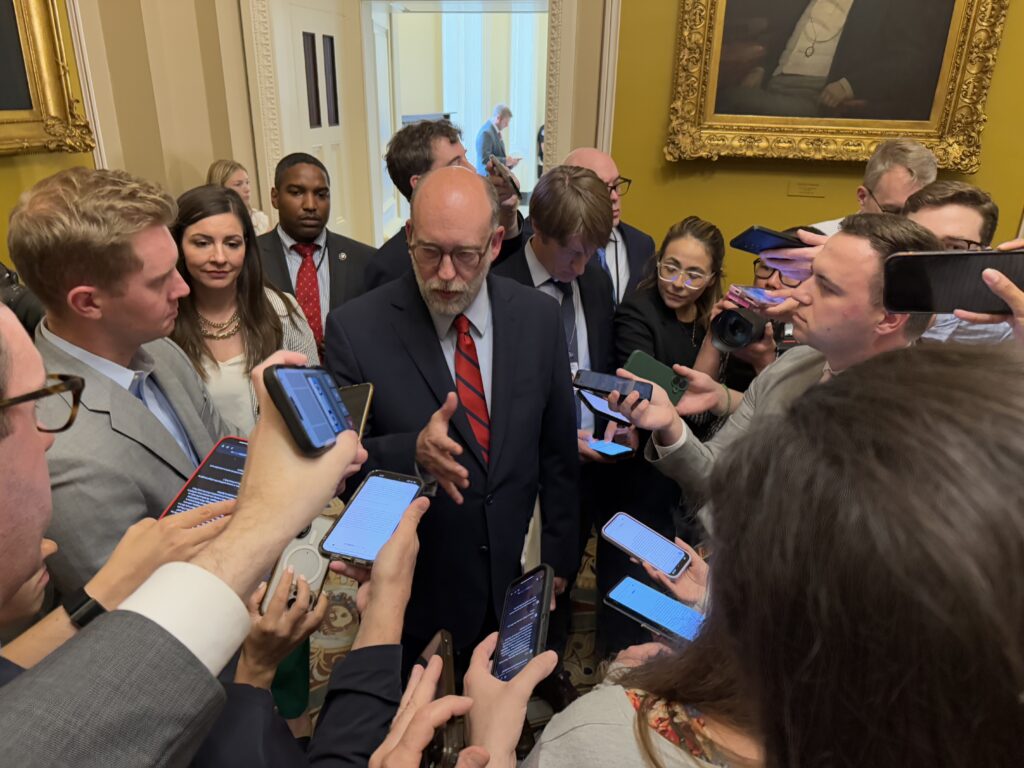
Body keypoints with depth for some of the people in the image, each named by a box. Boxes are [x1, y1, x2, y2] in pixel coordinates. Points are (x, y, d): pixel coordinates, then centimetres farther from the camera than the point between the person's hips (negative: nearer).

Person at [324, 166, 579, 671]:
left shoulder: (539, 317, -9)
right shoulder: (355, 328, -17)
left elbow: (557, 450, 0)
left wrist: (557, 554, 5)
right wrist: (414, 453, -32)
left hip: (513, 576, 3)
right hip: (409, 586, -2)